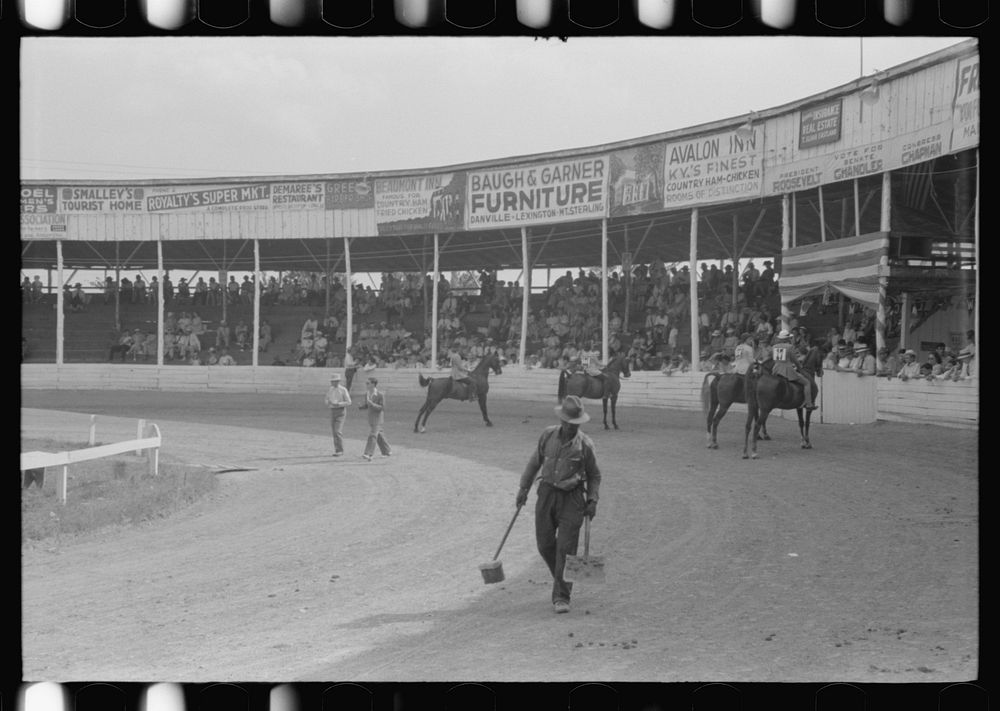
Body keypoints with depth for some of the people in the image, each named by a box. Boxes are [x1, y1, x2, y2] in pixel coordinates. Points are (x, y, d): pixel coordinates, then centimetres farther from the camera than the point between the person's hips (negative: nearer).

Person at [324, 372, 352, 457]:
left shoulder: (343, 390, -10)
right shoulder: (330, 390, 9)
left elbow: (348, 402, -10)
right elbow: (327, 399, 17)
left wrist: (338, 404, -22)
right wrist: (328, 403, -8)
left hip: (341, 411, -6)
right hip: (332, 411, 6)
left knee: (338, 431, -15)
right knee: (335, 431, 8)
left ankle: (339, 450, -9)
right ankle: (338, 450, 15)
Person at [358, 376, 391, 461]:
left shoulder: (380, 395, -16)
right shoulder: (367, 394, 4)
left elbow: (382, 408, -18)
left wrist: (371, 403, -28)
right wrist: (360, 406, -7)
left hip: (378, 418, -7)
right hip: (370, 418, 7)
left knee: (372, 435, -15)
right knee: (379, 436, 16)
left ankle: (368, 455, -21)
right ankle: (387, 451, 31)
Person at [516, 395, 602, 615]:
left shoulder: (585, 444, -7)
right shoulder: (548, 435, -1)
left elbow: (594, 475, 5)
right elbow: (534, 462, 11)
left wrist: (592, 500, -4)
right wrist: (523, 489, 12)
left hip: (571, 498, -3)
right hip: (547, 493, 3)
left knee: (566, 548, -8)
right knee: (545, 544, 6)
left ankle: (561, 596, -2)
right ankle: (563, 581, 32)